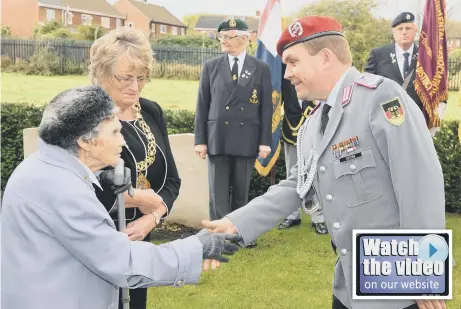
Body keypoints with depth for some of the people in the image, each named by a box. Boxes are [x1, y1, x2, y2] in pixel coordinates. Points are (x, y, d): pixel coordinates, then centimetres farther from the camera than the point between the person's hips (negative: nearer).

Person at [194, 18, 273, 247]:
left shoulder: (260, 69, 4)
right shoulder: (211, 67, 6)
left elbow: (266, 107, 2)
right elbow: (202, 105, 4)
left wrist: (265, 140, -3)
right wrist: (200, 139, -1)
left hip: (246, 139, 0)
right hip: (217, 139, 1)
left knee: (241, 191, 10)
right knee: (218, 192, 3)